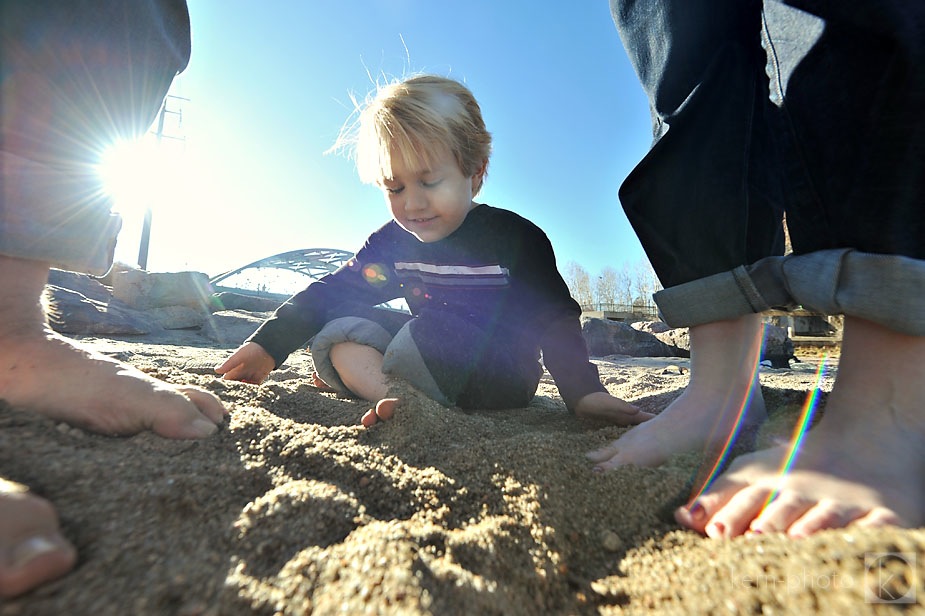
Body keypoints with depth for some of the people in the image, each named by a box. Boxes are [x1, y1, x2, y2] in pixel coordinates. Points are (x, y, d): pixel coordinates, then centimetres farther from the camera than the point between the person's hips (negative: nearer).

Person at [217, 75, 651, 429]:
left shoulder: (516, 238, -11)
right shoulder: (392, 242, 2)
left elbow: (555, 319, -9)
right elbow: (333, 292, 6)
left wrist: (584, 391, -18)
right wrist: (268, 345, 3)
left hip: (499, 372, -5)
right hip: (424, 351, 5)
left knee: (432, 332, -36)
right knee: (339, 328, -9)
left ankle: (360, 378, -13)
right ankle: (398, 396, -31)